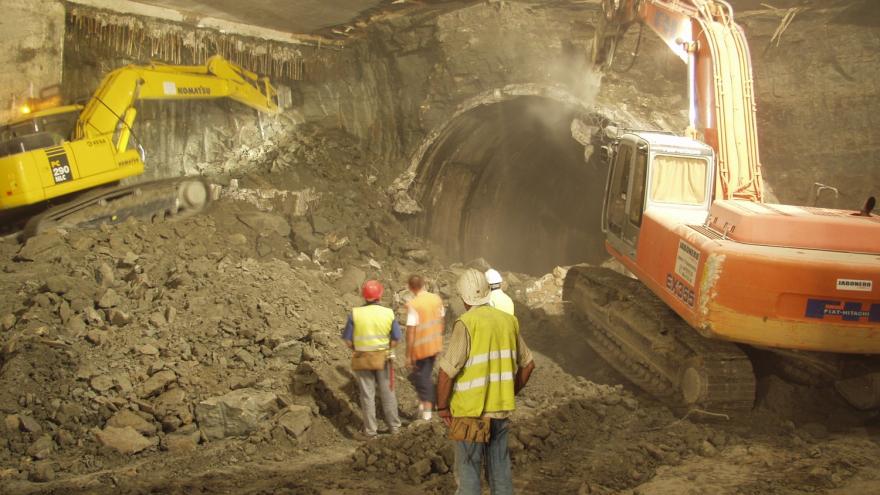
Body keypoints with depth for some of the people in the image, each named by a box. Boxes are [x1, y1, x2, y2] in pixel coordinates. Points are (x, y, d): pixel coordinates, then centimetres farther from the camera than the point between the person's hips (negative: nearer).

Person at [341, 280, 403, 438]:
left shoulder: (355, 314, -13)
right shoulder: (389, 313, -10)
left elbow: (347, 339, -9)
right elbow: (396, 338, -5)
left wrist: (358, 350, 9)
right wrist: (385, 350, 10)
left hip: (362, 359, -1)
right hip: (383, 358, 1)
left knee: (367, 394, 10)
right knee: (387, 392, 16)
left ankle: (370, 429, 16)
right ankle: (394, 425, 26)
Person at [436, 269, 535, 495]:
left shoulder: (466, 324, -16)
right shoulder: (508, 321, 3)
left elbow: (446, 372, -19)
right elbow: (527, 364, 12)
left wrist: (442, 407, -6)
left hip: (470, 412, -6)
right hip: (501, 409, 6)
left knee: (468, 472, 4)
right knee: (500, 469, 16)